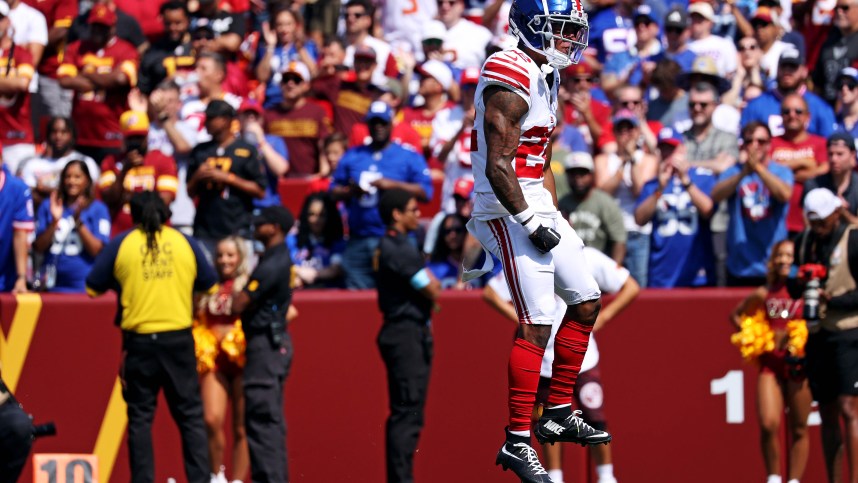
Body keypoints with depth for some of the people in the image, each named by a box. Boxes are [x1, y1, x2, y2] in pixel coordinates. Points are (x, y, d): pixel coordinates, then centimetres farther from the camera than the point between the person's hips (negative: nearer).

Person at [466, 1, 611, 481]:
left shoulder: (546, 79, 14)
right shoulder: (511, 82, -17)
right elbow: (498, 166, -21)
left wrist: (557, 218, 15)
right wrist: (531, 224, -19)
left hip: (537, 206, 10)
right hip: (508, 210, -10)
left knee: (587, 302, 13)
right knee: (537, 323, -14)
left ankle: (559, 414, 22)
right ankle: (518, 442, -12)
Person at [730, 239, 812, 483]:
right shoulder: (764, 295, 9)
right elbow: (736, 315, 26)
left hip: (799, 364, -2)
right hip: (770, 363, 2)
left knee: (798, 428, 4)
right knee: (768, 424, -12)